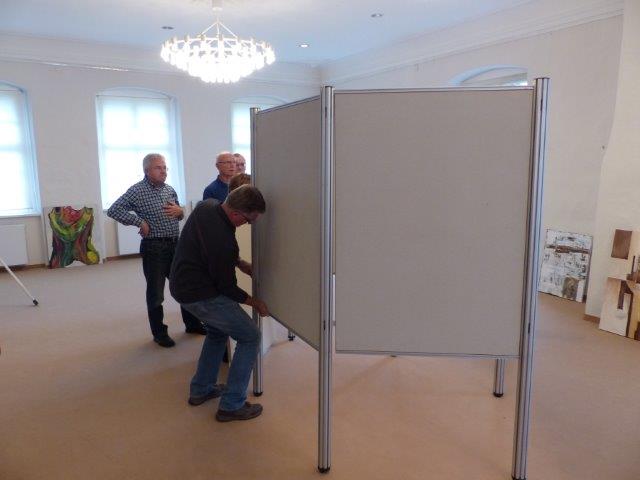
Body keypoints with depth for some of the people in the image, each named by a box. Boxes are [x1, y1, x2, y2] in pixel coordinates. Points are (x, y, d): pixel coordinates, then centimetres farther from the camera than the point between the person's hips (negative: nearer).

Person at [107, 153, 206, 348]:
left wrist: (179, 211, -3)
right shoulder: (137, 191, -8)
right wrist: (139, 221, -18)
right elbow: (113, 211, -13)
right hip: (154, 247, -6)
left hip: (175, 244, 6)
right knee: (156, 292, 4)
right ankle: (159, 333, 18)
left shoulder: (169, 189, 10)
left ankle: (192, 323, 30)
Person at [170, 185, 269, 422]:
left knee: (218, 330, 27)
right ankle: (231, 405, 3)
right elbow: (227, 287, -16)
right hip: (199, 295, -9)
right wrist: (254, 303, -1)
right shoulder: (223, 241, -30)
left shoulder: (207, 205, -5)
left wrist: (236, 261, 14)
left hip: (181, 283, 9)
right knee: (250, 336, -2)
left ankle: (200, 389, 34)